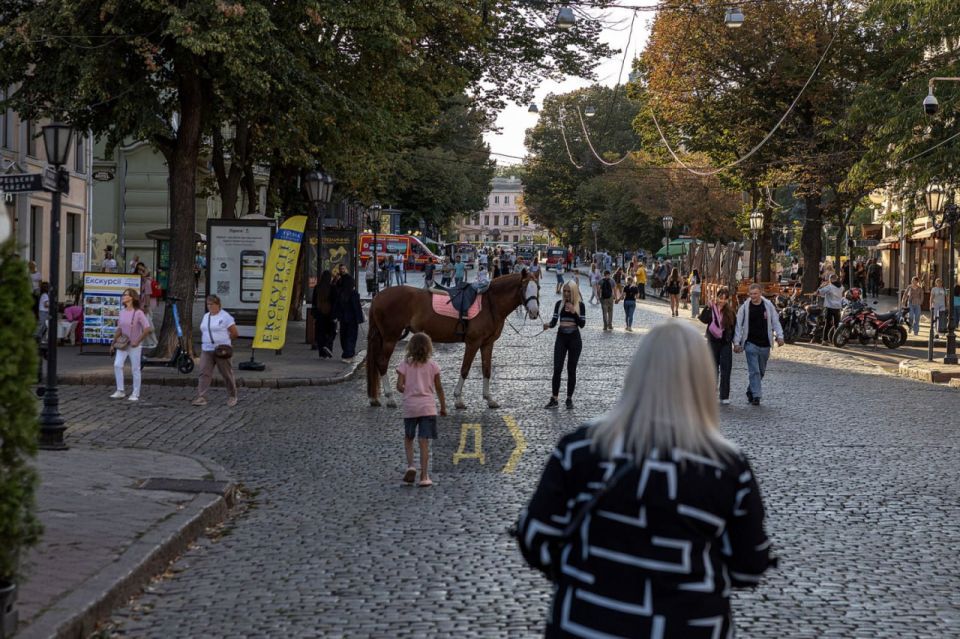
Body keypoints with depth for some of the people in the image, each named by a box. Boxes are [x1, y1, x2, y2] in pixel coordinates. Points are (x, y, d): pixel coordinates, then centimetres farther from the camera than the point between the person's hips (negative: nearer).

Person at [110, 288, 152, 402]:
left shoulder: (138, 313, -13)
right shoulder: (122, 312, 6)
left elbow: (147, 329, -17)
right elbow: (119, 329, 14)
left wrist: (137, 341, -18)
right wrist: (113, 343, 13)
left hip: (134, 346, -5)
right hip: (122, 345, 5)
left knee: (135, 369, 2)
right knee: (117, 365, -8)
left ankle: (135, 394, 10)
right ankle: (120, 391, 0)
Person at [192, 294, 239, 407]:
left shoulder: (225, 316, -7)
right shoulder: (206, 316, 14)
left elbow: (235, 333, -6)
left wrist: (224, 340, 2)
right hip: (206, 350, 5)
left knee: (227, 374, 5)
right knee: (204, 373, -6)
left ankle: (232, 397, 19)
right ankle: (201, 397, -10)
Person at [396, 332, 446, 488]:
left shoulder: (405, 365, -4)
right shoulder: (432, 365, -1)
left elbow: (399, 386, -10)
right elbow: (438, 388, 4)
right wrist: (443, 407, 15)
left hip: (410, 407, 0)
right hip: (428, 407, 0)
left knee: (408, 438, 19)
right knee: (424, 441, 0)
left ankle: (410, 465, -1)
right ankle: (424, 476, 0)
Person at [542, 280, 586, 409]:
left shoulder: (580, 305, -1)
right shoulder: (559, 304, 5)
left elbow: (582, 324, -6)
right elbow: (554, 321, 4)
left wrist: (573, 312, -18)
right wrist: (549, 325, -18)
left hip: (574, 338, -1)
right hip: (561, 337, 2)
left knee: (571, 369, 3)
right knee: (557, 369, -5)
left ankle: (569, 399, 12)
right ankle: (554, 399, -2)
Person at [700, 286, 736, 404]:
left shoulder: (730, 311, 1)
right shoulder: (711, 308, -4)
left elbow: (734, 326, 7)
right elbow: (703, 319, -22)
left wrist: (735, 341, 3)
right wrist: (708, 307, -32)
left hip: (726, 343, 1)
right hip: (713, 342, -1)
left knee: (726, 370, 0)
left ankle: (724, 397, 7)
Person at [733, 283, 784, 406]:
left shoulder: (768, 306, 0)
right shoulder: (745, 307, -3)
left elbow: (775, 322, 7)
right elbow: (739, 325, 1)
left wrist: (779, 336, -6)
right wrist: (737, 342, -3)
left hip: (764, 344, 3)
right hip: (751, 344, -3)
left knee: (761, 371, 13)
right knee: (754, 371, -9)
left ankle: (751, 390, 31)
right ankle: (756, 395, -8)